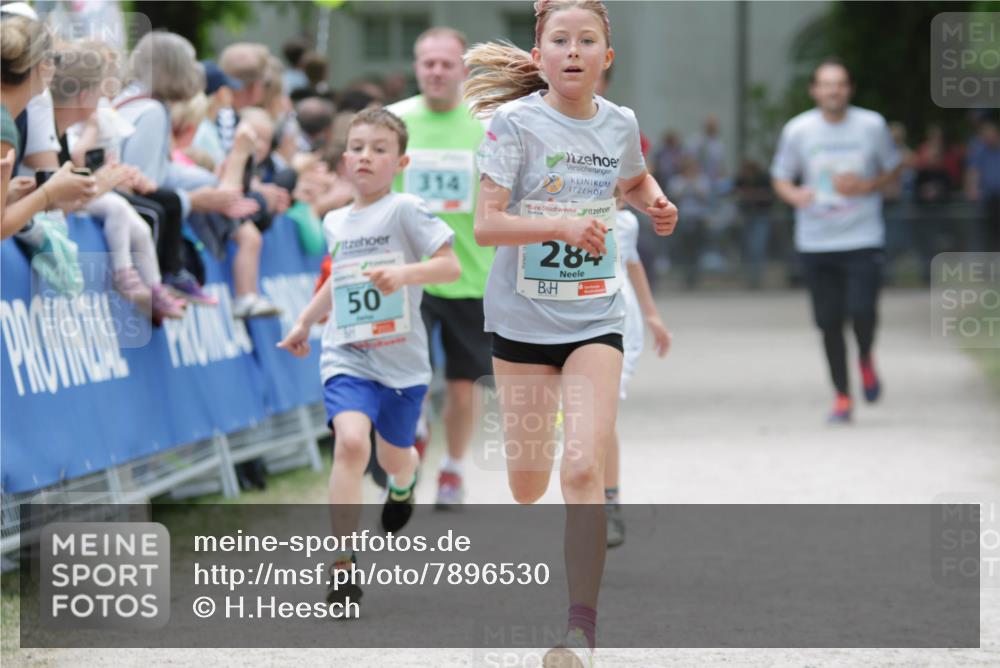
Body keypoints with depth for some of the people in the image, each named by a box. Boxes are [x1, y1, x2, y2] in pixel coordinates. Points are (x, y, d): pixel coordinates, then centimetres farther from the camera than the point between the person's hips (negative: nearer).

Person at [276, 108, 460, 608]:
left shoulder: (405, 211, -8)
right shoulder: (335, 222, 10)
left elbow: (450, 266, -16)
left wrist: (403, 273, -31)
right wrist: (305, 322, 29)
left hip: (402, 359, -2)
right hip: (346, 357, 2)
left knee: (394, 457, 16)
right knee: (351, 440, -23)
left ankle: (402, 487, 58)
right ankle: (343, 562, -21)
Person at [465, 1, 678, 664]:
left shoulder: (620, 123, 0)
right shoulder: (516, 122, -12)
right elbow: (486, 224, -18)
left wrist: (656, 204, 2)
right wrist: (561, 225, -31)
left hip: (595, 318, 1)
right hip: (523, 317, -1)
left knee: (584, 469, -13)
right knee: (528, 478, 9)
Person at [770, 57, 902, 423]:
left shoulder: (872, 125, -1)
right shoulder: (797, 130, 0)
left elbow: (894, 169, 11)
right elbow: (780, 177, 9)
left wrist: (866, 186, -9)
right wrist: (794, 194, -14)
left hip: (863, 239, -1)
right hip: (815, 242, 1)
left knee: (862, 311, -16)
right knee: (829, 321, 3)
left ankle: (865, 359, 19)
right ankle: (842, 395, 18)